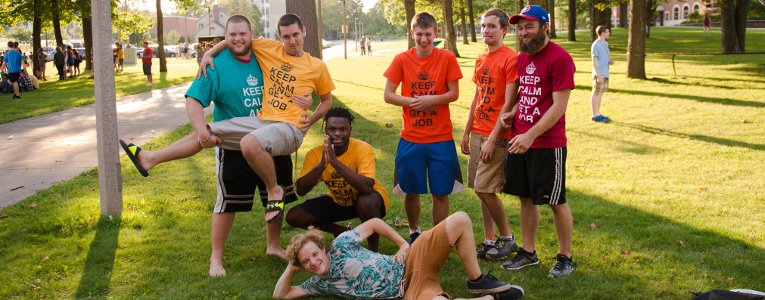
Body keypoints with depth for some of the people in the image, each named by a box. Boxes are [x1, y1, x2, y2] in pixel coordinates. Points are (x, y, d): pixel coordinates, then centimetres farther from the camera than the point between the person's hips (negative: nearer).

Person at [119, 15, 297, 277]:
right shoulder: (217, 65, -11)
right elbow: (193, 99, -18)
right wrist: (201, 129, -33)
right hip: (233, 149, -4)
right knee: (228, 202, 2)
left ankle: (273, 246, 34)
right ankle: (216, 258, 16)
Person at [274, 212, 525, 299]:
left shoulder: (340, 245, 1)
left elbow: (374, 223, 10)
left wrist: (403, 243, 1)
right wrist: (292, 267, -5)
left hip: (410, 263, 1)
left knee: (460, 220, -19)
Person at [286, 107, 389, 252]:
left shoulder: (363, 149, -28)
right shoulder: (315, 154, -17)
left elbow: (367, 187, -44)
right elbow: (301, 190, -26)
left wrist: (335, 161, -47)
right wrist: (322, 164, -40)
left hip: (368, 199, -4)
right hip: (338, 200, 5)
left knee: (366, 203, -39)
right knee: (294, 217, -8)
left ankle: (373, 250, -11)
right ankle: (343, 233, 14)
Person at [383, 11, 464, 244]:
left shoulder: (447, 58, -4)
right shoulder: (402, 60, -2)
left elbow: (454, 94, -3)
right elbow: (388, 95, -2)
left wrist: (431, 99, -20)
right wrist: (411, 101, -17)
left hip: (441, 138, -1)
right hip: (411, 138, 1)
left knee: (441, 192, 4)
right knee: (411, 191, 10)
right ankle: (414, 233, 32)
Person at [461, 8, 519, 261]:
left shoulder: (511, 59, -12)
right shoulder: (481, 59, 12)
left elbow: (509, 103, -15)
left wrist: (492, 139, -17)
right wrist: (467, 133, 16)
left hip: (497, 135, -7)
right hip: (477, 133, 7)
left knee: (484, 188, -9)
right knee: (482, 189, 9)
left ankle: (507, 238, 9)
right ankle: (489, 241, 19)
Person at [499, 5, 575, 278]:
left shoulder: (559, 58, -14)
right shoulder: (522, 58, 10)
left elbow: (559, 107, -18)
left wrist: (531, 135, -22)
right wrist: (512, 113, 3)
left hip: (548, 144, -7)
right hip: (519, 140, 7)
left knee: (556, 201, 4)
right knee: (526, 197, 14)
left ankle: (565, 258, 19)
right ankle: (528, 253, 27)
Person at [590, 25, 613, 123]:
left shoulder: (605, 43, 13)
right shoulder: (596, 45, -13)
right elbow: (594, 61, -15)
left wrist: (610, 61, 2)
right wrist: (598, 75, -20)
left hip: (605, 73, 9)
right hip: (599, 74, -9)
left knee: (600, 93, 13)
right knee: (596, 94, -3)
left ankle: (598, 114, 20)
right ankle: (595, 115, 1)